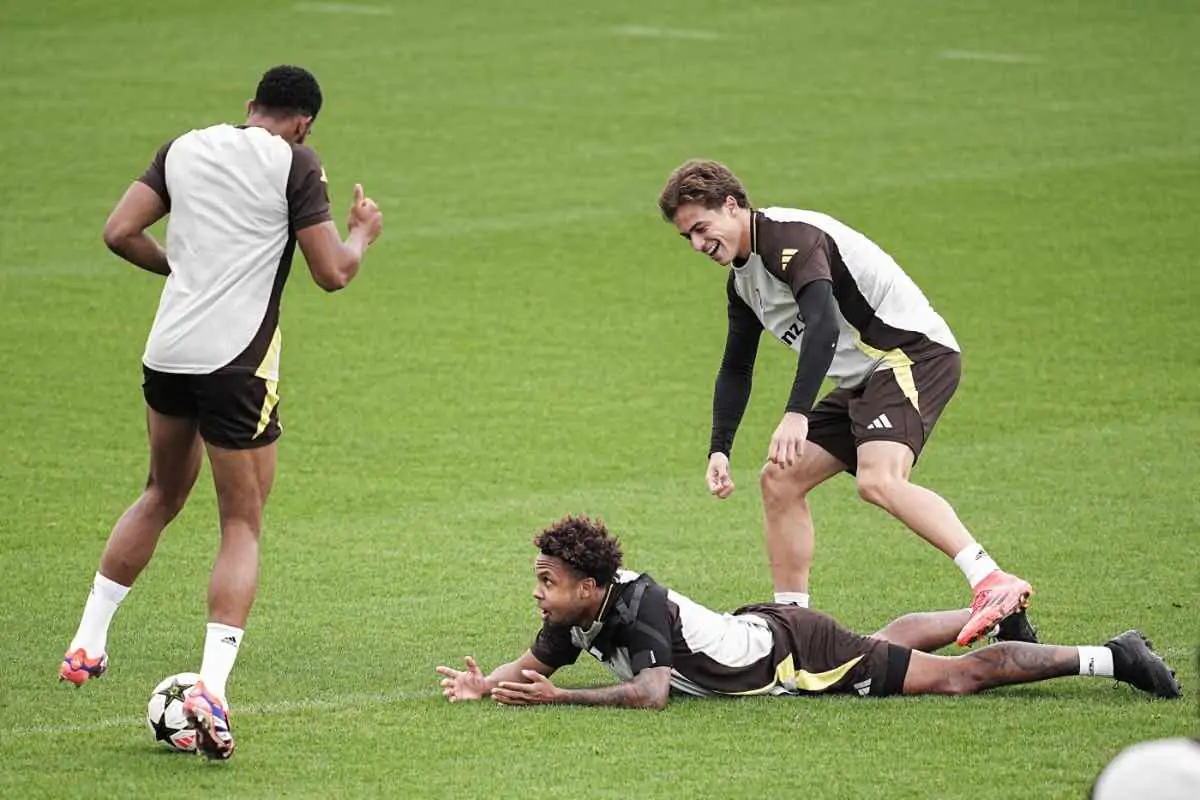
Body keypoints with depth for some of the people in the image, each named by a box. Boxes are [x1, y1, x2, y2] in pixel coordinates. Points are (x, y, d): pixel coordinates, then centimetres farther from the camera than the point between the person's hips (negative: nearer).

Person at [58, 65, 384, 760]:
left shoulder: (185, 148, 10)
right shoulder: (296, 164, -5)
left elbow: (120, 232, 6)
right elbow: (333, 273, -6)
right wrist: (363, 233, 15)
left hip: (167, 355, 6)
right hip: (239, 359, -6)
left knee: (162, 497, 27)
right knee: (244, 526, 0)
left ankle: (88, 647, 30)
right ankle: (211, 689, -16)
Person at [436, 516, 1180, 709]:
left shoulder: (638, 610, -34)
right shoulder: (576, 615, -9)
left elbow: (651, 695, -45)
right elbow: (533, 666, 3)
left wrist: (555, 698, -44)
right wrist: (488, 684, -18)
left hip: (796, 653, -8)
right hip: (758, 631, 8)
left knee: (954, 679, -3)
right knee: (888, 639, 34)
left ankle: (1111, 657, 4)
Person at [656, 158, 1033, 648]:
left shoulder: (789, 236, -16)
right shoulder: (742, 278, 16)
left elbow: (824, 324, -31)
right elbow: (736, 369, 28)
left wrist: (796, 414, -38)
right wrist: (719, 450, 17)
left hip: (915, 352, -11)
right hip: (864, 380, 11)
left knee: (878, 480, -31)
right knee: (780, 479, 8)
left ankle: (993, 585, -43)